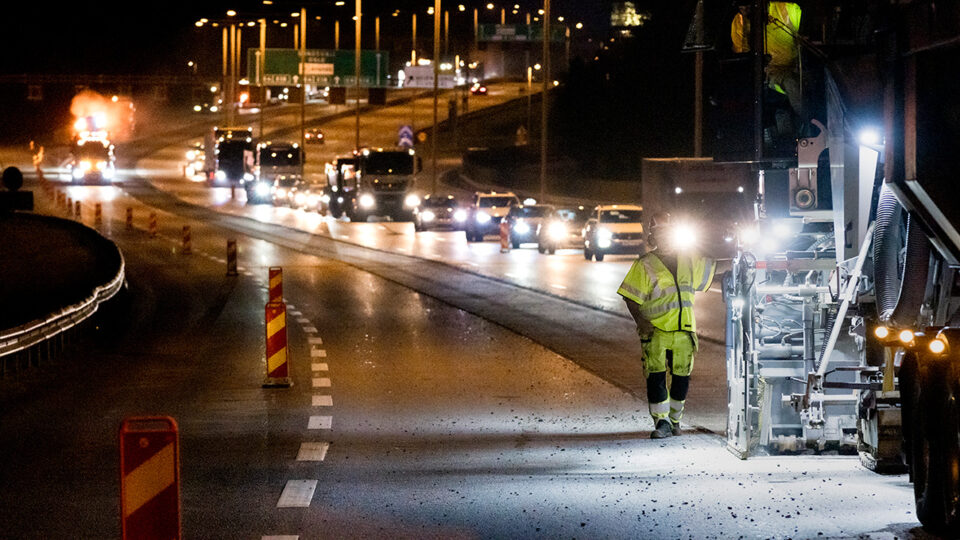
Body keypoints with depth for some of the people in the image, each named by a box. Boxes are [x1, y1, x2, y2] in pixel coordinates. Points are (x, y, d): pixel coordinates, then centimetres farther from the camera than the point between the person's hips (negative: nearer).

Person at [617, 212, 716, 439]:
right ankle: (662, 422, -5)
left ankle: (674, 420, 24)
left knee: (681, 377, 8)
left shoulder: (689, 261, 12)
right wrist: (640, 321, -15)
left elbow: (711, 270, 29)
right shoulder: (644, 265, -1)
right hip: (656, 330, -4)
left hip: (684, 330, 4)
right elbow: (631, 297, -3)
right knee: (656, 376, -11)